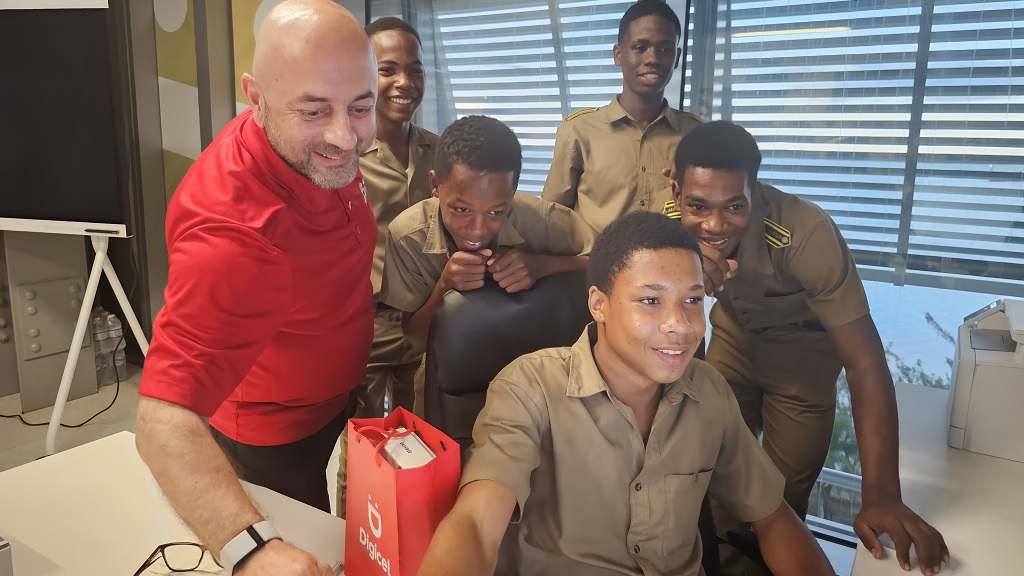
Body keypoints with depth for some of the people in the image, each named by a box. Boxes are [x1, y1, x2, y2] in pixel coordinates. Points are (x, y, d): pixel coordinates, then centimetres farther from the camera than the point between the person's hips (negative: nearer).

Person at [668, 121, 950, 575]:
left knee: (782, 499, 4)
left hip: (802, 352, -3)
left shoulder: (806, 235, -37)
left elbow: (865, 362, -35)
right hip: (734, 336, 3)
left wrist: (881, 497, -40)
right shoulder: (674, 215, -25)